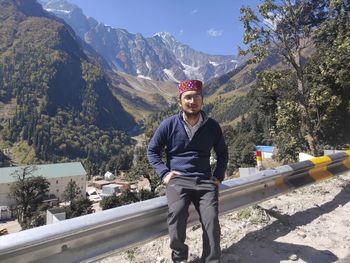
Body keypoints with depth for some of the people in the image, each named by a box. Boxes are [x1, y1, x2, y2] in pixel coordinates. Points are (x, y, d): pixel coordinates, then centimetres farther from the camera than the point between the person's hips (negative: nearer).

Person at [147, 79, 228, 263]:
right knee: (177, 212, -28)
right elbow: (152, 151, 9)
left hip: (205, 180, 2)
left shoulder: (212, 126, 7)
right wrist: (164, 173, -3)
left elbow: (222, 153, 21)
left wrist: (218, 176, 8)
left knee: (211, 218, -22)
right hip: (178, 180, -1)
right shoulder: (169, 124, 0)